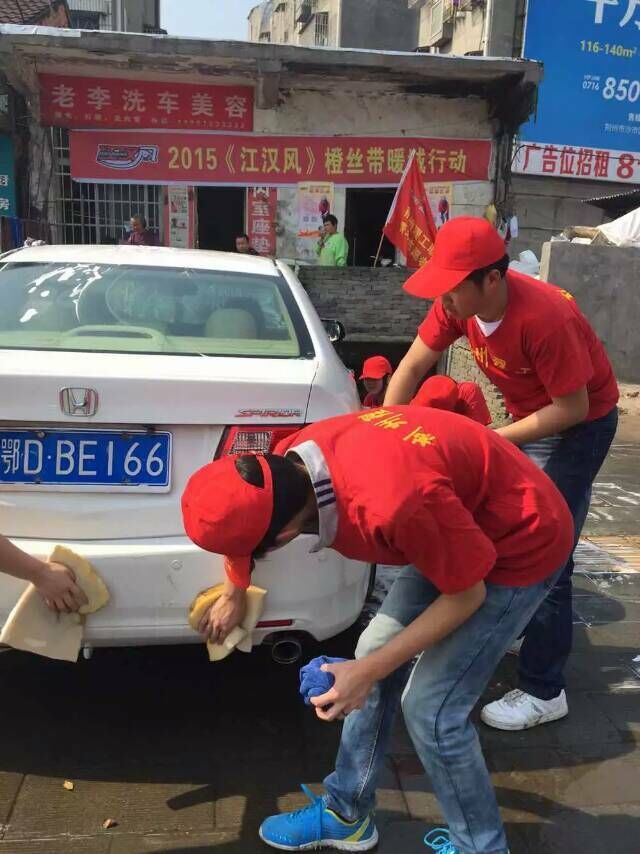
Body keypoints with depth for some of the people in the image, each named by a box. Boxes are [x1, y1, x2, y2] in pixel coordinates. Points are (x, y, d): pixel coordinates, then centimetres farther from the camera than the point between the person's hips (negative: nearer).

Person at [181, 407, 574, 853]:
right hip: (457, 524, 8)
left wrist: (368, 671, -17)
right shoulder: (290, 460, -16)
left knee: (430, 707, -7)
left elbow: (466, 594, -22)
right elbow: (246, 514, 8)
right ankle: (346, 814, 29)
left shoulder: (395, 501, -40)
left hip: (524, 541, -7)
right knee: (375, 650, 10)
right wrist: (234, 596, 24)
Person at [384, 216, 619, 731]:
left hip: (580, 425, -7)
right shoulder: (460, 301, -15)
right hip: (527, 416, 8)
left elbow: (572, 407, -28)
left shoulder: (544, 317, -36)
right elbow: (412, 368, -9)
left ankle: (543, 692, 5)